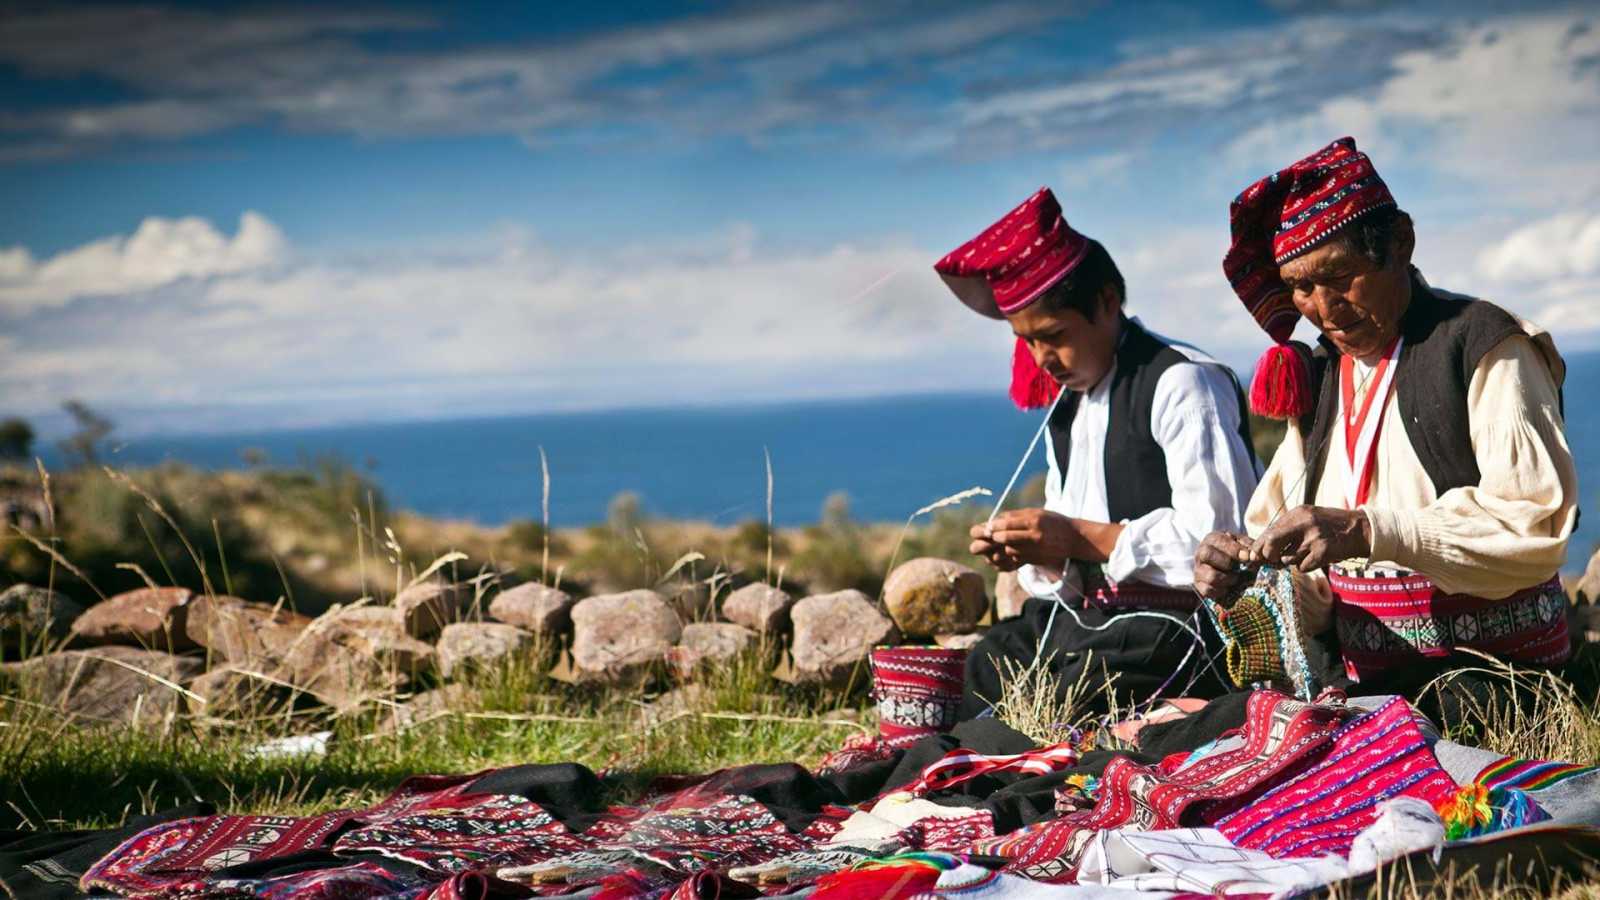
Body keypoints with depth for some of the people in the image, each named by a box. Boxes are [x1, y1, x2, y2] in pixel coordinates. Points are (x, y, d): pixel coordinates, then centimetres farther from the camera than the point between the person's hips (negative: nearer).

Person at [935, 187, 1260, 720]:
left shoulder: (1182, 384, -11)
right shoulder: (1066, 402, 18)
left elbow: (1220, 535, -20)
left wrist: (1085, 538, -19)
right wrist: (1035, 554, -4)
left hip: (1171, 624, -9)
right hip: (1084, 613, 9)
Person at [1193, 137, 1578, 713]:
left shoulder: (1486, 348, -2)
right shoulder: (1318, 380, 18)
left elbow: (1536, 525, -16)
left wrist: (1366, 531, -24)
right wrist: (1246, 576, -8)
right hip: (1368, 692, 6)